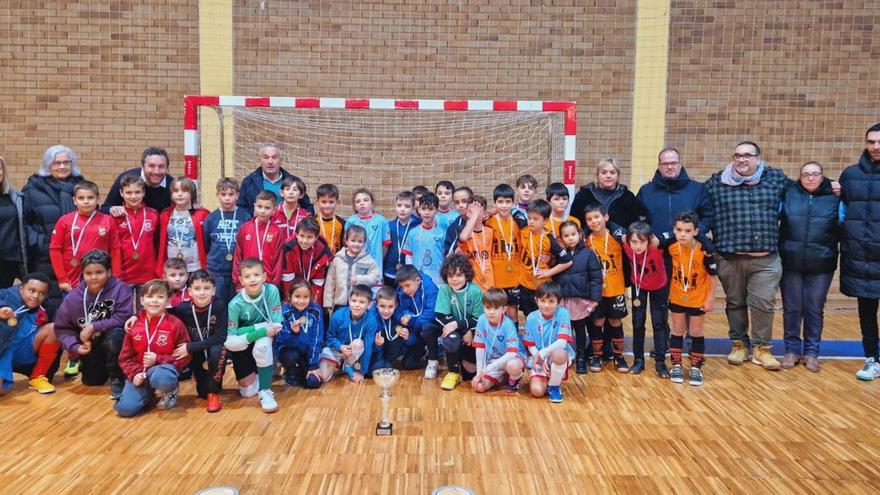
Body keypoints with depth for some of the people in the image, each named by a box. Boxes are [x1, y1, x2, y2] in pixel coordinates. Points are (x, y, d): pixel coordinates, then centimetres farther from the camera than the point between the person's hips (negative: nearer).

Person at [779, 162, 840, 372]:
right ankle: (792, 349, 21)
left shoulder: (834, 198, 3)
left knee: (815, 309, 8)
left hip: (821, 265, 0)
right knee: (791, 308, 7)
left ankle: (811, 351, 21)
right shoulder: (788, 195, 2)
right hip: (791, 263, 0)